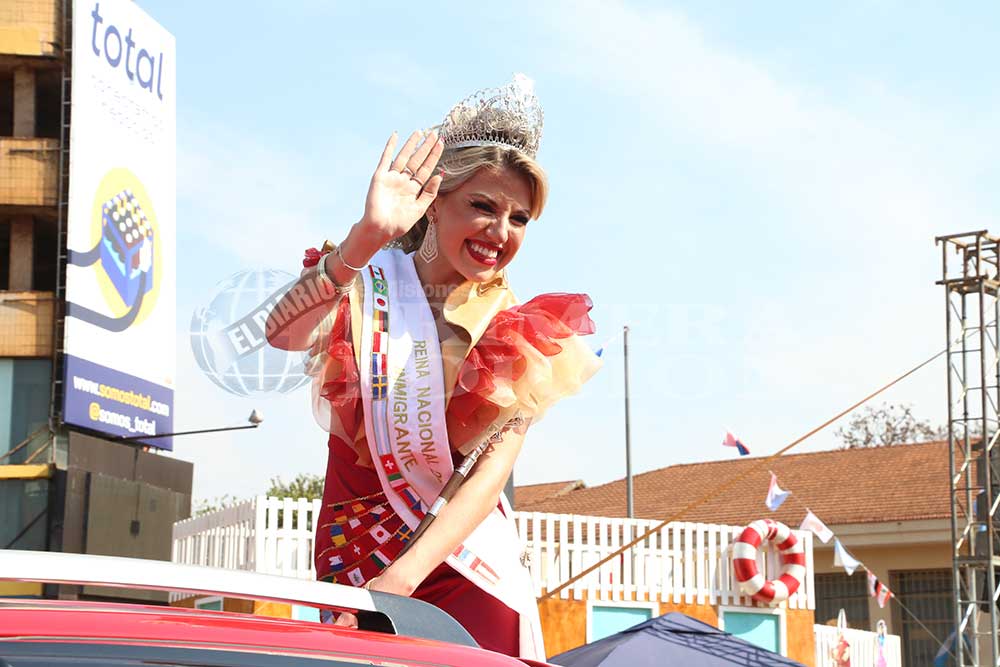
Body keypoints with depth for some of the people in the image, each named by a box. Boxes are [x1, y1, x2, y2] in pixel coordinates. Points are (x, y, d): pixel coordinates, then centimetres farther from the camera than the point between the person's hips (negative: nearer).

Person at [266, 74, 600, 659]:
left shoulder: (518, 335, 1)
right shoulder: (367, 286, -1)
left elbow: (492, 473, -10)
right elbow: (285, 334, -23)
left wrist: (403, 577, -24)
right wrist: (367, 237, -36)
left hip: (468, 573, 1)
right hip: (352, 563, 0)